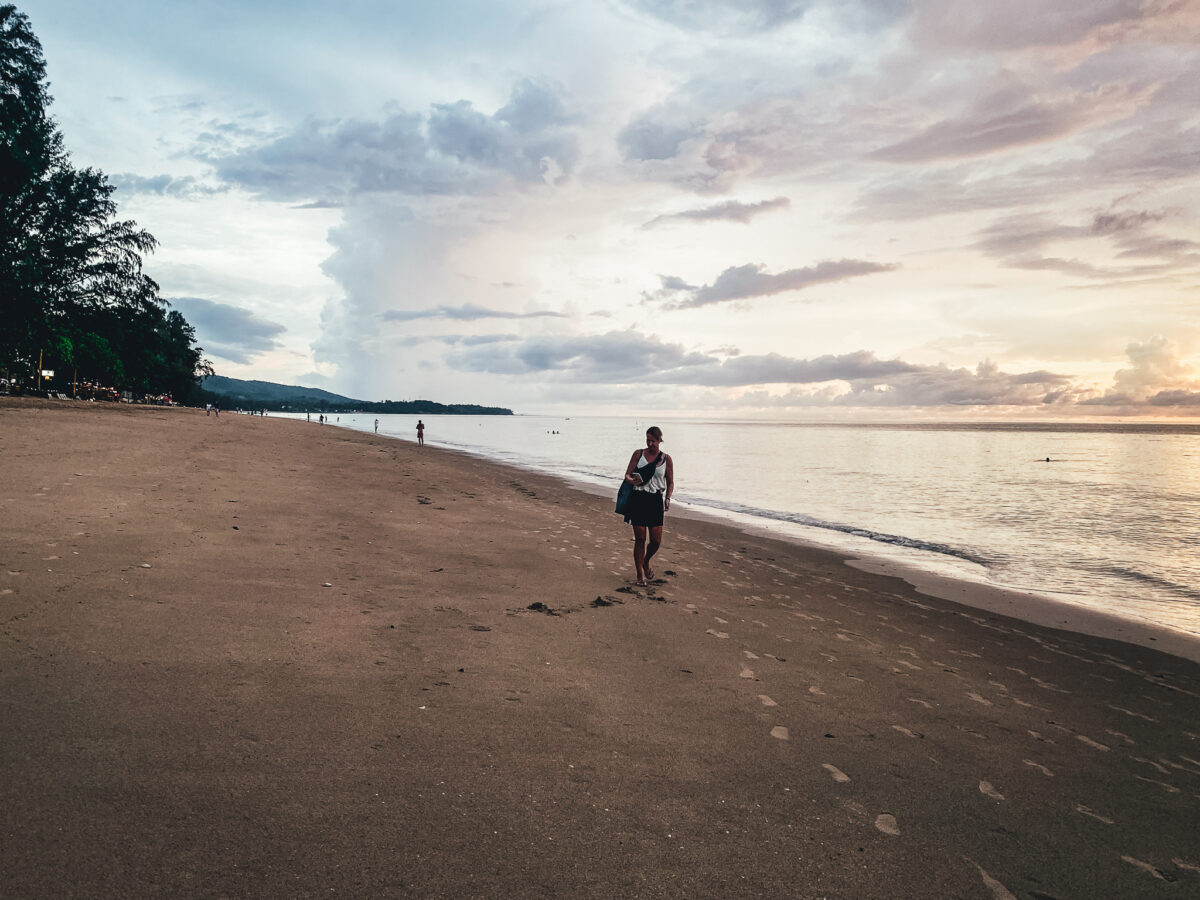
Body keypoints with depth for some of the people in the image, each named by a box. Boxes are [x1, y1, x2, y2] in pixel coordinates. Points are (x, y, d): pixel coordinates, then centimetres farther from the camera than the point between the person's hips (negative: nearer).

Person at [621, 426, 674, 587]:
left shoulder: (667, 460, 6)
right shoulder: (638, 454, 4)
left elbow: (670, 482, 14)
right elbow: (627, 474, 3)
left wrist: (668, 498, -1)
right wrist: (632, 480, -20)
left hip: (656, 501, 1)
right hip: (638, 499, -1)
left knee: (656, 541, -1)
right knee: (640, 539, 0)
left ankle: (646, 562, 30)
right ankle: (640, 575, 13)